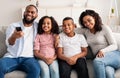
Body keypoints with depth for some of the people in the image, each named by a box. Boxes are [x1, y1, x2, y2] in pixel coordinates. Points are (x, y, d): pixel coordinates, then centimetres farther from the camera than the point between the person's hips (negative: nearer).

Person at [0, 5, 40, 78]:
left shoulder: (38, 27, 12)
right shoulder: (13, 26, 7)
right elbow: (9, 43, -8)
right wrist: (13, 37, -33)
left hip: (28, 58, 1)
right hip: (11, 57, 0)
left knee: (36, 70, -33)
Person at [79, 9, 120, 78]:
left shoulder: (104, 28, 1)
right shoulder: (86, 31, 14)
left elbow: (114, 45, -4)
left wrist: (103, 51, -19)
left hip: (113, 55, -2)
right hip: (100, 58, 2)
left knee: (97, 61, -37)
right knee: (108, 72, -36)